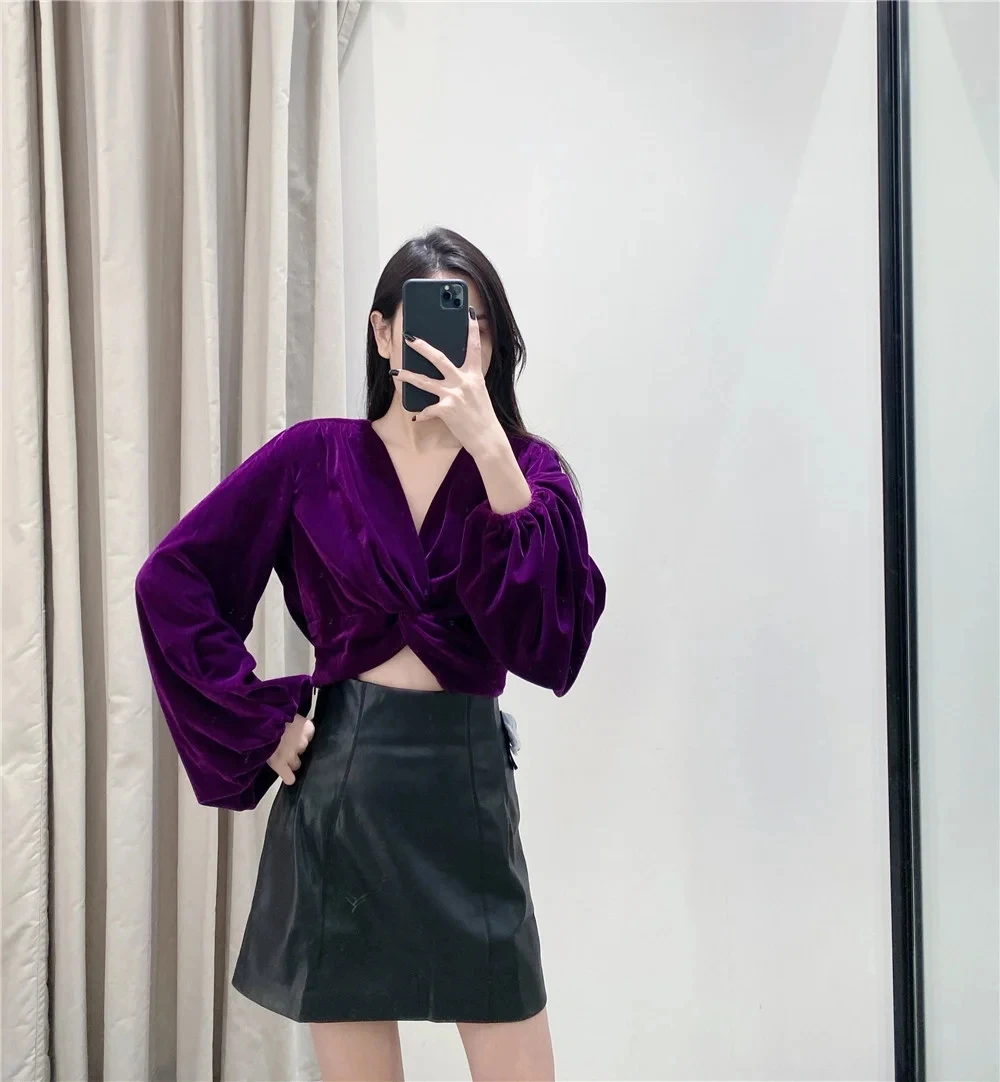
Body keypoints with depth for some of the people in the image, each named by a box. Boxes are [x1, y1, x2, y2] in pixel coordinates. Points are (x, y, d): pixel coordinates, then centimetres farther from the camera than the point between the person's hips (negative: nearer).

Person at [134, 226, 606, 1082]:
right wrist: (261, 720, -7)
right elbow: (173, 578, -2)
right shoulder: (314, 457, -1)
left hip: (467, 782, 1)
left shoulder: (528, 467, 1)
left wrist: (490, 450, -24)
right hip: (343, 782, 0)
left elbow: (556, 634, -16)